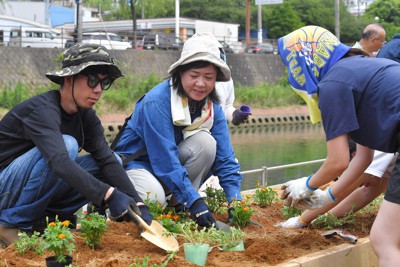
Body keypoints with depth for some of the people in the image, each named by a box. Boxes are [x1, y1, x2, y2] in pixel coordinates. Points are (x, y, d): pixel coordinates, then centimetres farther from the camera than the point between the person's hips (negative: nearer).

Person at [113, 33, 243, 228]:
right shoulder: (156, 102, -27)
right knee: (154, 197, -37)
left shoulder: (212, 107, -8)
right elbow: (165, 159, -31)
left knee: (206, 142, -21)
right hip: (134, 163, -6)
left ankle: (178, 207, -11)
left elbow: (225, 157, -9)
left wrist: (235, 201, -22)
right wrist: (194, 201, -35)